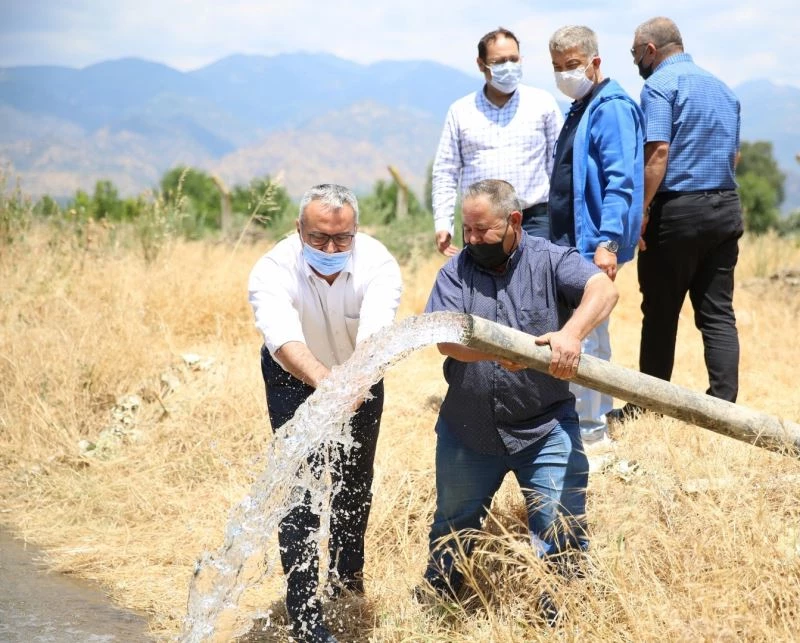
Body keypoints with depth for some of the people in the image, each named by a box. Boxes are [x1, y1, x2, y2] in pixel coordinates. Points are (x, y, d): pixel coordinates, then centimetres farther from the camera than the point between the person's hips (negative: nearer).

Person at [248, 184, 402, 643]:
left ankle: (348, 574, 43)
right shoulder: (273, 271, -34)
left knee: (355, 481, 17)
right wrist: (324, 380, -70)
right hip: (295, 378, -2)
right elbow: (284, 339, -50)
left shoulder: (379, 264, -31)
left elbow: (376, 333, -46)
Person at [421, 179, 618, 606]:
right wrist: (496, 350, -34)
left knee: (561, 531, -4)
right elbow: (446, 339, -16)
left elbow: (603, 289, -23)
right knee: (453, 526, 20)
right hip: (468, 429, 3)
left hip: (544, 428, -3)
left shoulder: (549, 260, -7)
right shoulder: (455, 272, -2)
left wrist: (571, 334, -41)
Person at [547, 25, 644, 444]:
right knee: (589, 332, 16)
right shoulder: (579, 110, 17)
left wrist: (608, 241, -28)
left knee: (581, 336, -9)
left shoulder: (611, 108, -13)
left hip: (592, 245, -10)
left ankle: (588, 430, -3)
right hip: (571, 243, 10)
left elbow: (620, 182, -21)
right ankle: (597, 420, 26)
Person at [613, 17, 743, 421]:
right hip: (726, 207, 7)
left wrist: (640, 211, -15)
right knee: (718, 312, 6)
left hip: (677, 210, -7)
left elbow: (658, 151, -18)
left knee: (660, 312, 3)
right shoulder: (722, 88, 16)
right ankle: (724, 403, 2)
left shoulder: (660, 85, -8)